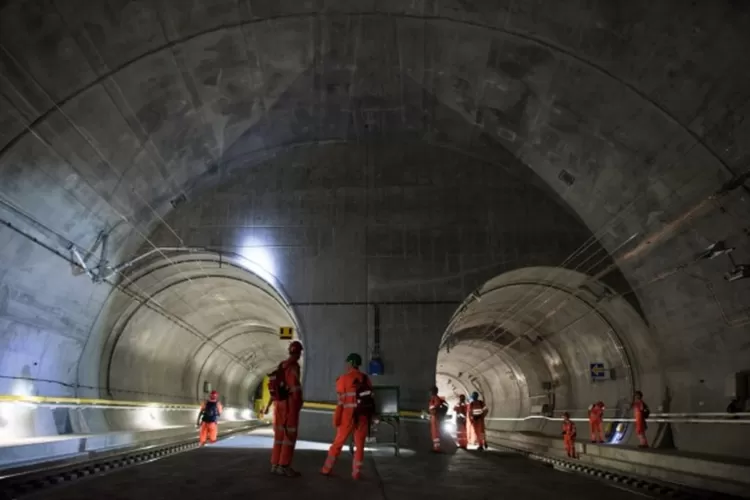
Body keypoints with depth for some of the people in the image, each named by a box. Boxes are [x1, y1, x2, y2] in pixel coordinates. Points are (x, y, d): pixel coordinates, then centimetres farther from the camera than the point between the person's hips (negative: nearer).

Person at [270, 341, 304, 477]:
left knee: (279, 434, 11)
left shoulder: (281, 366, 14)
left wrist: (276, 402, 17)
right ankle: (284, 466, -6)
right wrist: (299, 402, -9)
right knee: (290, 435, -5)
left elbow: (275, 386, 15)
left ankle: (275, 464, 13)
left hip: (279, 403, 9)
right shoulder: (293, 366, -12)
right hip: (290, 404, -8)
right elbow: (295, 387, -19)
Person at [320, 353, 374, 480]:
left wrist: (336, 419, -4)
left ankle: (327, 469, 13)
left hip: (349, 415, -3)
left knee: (338, 442, 8)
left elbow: (341, 401, -9)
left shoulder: (344, 379, -5)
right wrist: (370, 418, 14)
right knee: (360, 445, 9)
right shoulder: (366, 379, 7)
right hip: (363, 415, 3)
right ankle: (356, 473, 8)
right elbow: (371, 399, 7)